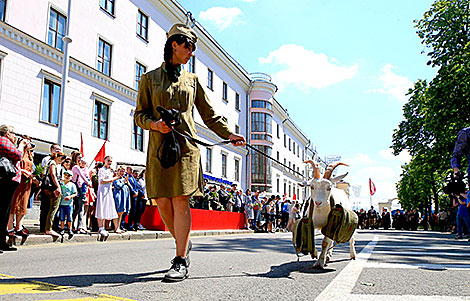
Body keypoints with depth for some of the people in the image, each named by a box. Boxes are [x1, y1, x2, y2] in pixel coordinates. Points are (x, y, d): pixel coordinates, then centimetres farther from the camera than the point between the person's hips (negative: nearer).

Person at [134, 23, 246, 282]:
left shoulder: (192, 80, 15)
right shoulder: (150, 78, 11)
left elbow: (209, 116, 16)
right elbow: (139, 115, 10)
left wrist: (230, 135, 4)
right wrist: (155, 124, -11)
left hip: (186, 146, 0)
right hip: (159, 146, 1)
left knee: (180, 201, -8)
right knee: (163, 202, -1)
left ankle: (181, 262, -4)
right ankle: (183, 243, 24)